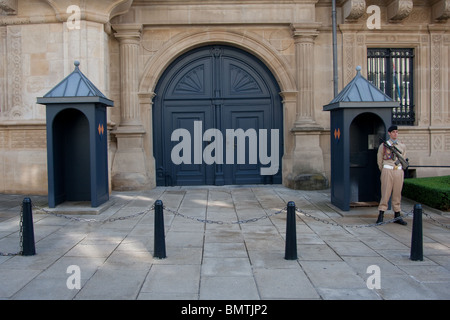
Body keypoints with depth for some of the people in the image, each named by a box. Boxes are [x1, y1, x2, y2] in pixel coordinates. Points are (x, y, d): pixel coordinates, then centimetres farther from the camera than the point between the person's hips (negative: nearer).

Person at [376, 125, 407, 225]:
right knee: (385, 193, -5)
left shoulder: (402, 146, 9)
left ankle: (397, 216, 15)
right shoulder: (383, 145, 0)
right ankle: (380, 216, 1)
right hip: (387, 171, -3)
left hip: (399, 171, 3)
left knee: (397, 194, 7)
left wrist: (399, 170, 15)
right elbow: (379, 161, 8)